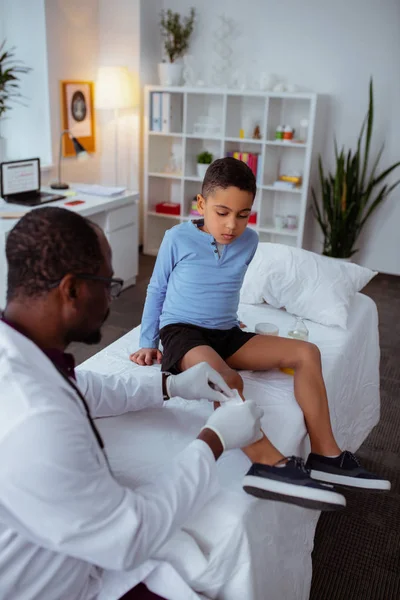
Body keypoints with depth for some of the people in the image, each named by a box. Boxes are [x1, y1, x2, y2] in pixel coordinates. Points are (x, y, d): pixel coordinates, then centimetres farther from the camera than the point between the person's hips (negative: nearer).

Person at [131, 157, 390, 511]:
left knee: (305, 353, -9)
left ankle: (325, 454, -12)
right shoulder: (179, 238, -8)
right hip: (182, 332, -5)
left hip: (226, 334, 6)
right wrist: (147, 343, 4)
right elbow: (156, 290, 3)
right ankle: (270, 464, -51)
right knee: (227, 379, -38)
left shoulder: (249, 241, 4)